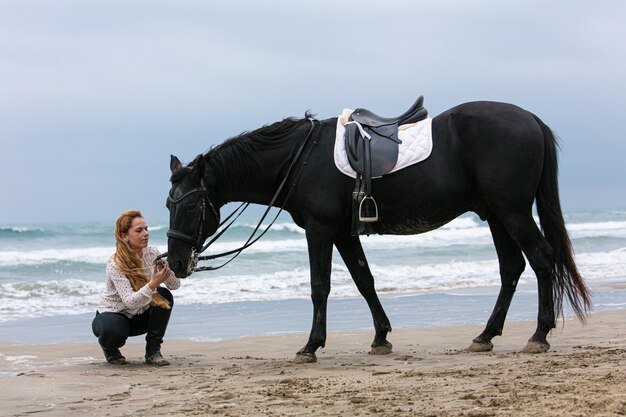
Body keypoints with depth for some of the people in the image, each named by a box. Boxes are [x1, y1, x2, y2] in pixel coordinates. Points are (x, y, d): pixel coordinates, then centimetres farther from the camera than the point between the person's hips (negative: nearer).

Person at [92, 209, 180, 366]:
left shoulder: (152, 253, -9)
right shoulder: (115, 265, -25)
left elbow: (175, 284, -13)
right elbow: (130, 301, -35)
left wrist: (166, 271, -35)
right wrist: (152, 284, -50)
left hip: (139, 316, 5)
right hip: (112, 315, -5)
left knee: (164, 296, -22)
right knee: (114, 331, -39)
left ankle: (153, 352, -10)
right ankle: (110, 348, 2)